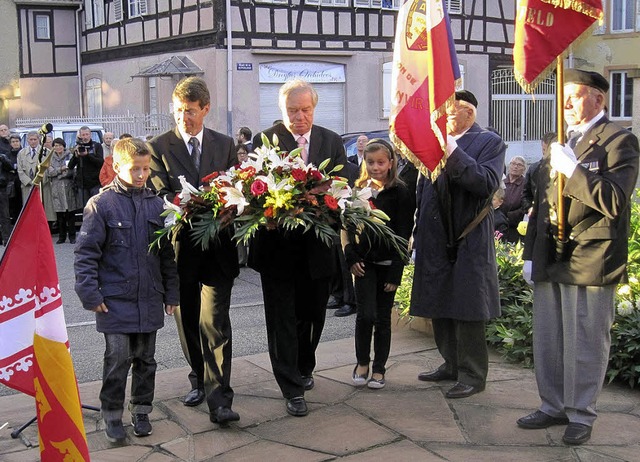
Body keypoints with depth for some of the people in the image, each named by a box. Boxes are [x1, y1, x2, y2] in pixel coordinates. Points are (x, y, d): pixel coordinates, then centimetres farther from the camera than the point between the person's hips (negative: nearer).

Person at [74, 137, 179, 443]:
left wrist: (171, 293, 10)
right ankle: (112, 415, 16)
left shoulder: (155, 204, 5)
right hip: (115, 300, -4)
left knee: (145, 359, 13)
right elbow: (86, 252, -7)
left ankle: (141, 411, 28)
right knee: (118, 360, -2)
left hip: (149, 301, 4)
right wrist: (90, 293, -12)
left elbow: (166, 254, 11)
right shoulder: (101, 204, -7)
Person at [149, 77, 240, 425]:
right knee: (188, 321, 13)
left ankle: (219, 400, -6)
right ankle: (199, 380, 33)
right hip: (180, 247, 1)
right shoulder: (159, 146, 2)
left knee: (215, 322, -8)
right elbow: (162, 196, -7)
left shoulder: (225, 144, 8)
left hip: (218, 247, -1)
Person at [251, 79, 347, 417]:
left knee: (313, 313, 17)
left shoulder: (332, 142, 6)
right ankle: (293, 389, 12)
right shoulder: (264, 141, -3)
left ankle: (304, 368, 41)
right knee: (283, 319, 3)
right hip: (278, 245, -3)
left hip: (317, 246, 3)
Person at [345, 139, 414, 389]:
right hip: (364, 261, 2)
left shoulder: (400, 192, -4)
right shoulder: (358, 190, 5)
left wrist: (396, 271, -10)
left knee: (383, 317, 5)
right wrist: (351, 258, -3)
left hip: (387, 262, -1)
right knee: (366, 314, -5)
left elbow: (403, 233, -6)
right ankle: (362, 362, 15)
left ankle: (379, 368, 18)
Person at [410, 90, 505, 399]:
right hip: (436, 240, 6)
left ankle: (472, 375, 9)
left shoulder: (489, 142, -2)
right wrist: (419, 233, 16)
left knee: (466, 310, -2)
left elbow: (487, 184, -18)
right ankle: (451, 365, 28)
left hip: (468, 243, -6)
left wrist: (452, 153, -22)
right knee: (439, 307, 13)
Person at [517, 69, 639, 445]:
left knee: (585, 344, 1)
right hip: (550, 260, 7)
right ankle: (554, 407, 28)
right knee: (547, 342, 14)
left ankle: (581, 415, 15)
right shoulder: (560, 143, 18)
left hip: (590, 262, -7)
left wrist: (573, 168, -21)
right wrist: (530, 254, 15)